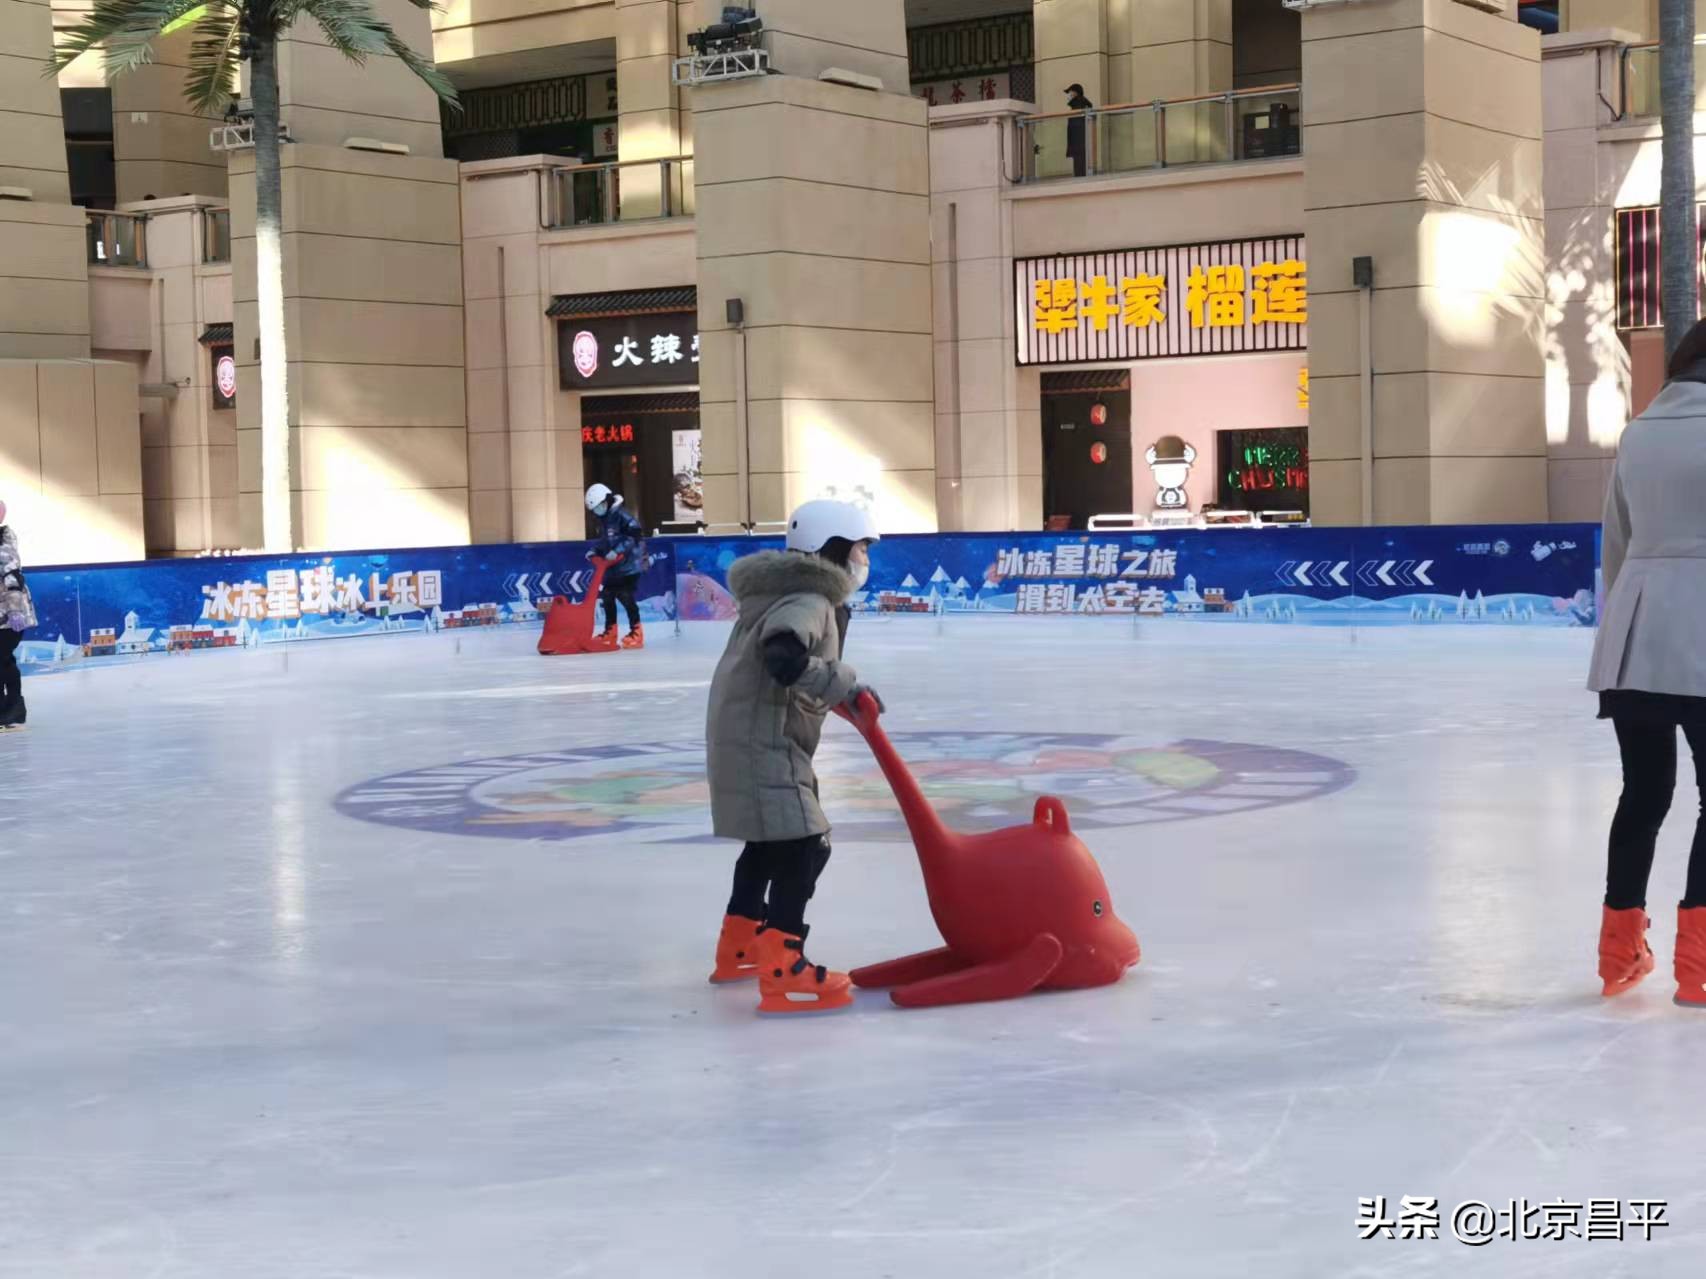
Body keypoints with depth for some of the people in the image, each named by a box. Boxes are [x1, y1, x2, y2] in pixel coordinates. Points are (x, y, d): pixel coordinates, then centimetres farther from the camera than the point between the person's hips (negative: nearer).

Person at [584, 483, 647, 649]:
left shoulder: (621, 516, -14)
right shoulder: (604, 520, 15)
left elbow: (635, 535, -23)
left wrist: (617, 550, -28)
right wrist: (596, 551, 10)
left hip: (628, 565, -9)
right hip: (612, 566, 9)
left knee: (625, 597, -12)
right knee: (608, 596, 9)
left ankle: (636, 632, -5)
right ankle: (610, 632, 19)